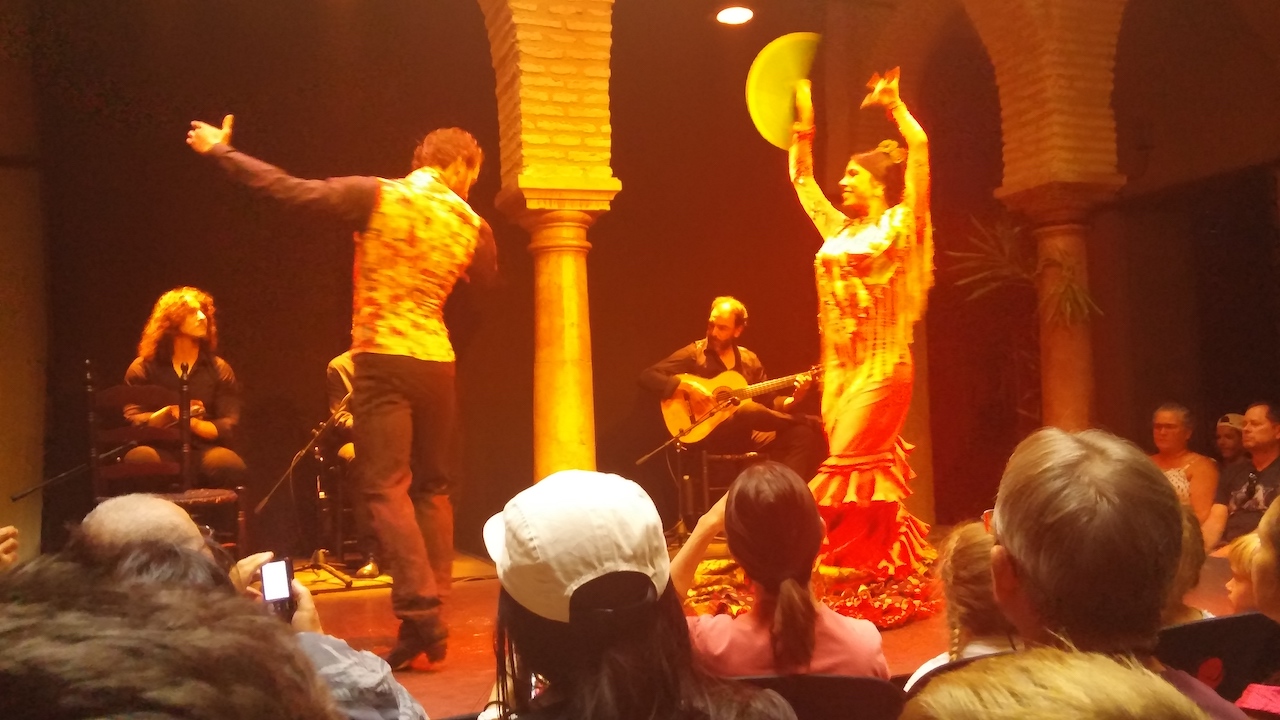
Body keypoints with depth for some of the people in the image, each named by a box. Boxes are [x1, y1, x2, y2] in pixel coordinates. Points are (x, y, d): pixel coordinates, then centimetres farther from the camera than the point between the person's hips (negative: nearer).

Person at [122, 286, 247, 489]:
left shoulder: (219, 369, 11)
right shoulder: (142, 369, 10)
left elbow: (228, 428, 2)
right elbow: (132, 422, 1)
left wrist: (192, 422, -16)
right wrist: (167, 413, -17)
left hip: (202, 449, 1)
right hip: (160, 449, 0)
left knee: (229, 465, -34)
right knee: (140, 459, -36)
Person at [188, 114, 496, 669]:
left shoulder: (377, 196, -5)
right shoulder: (470, 224, 6)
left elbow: (289, 190, -5)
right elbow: (489, 273, 25)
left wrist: (219, 150, 7)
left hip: (383, 358, -4)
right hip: (437, 361, 4)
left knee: (387, 488, -3)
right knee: (432, 487, 13)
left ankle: (420, 614, -11)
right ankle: (431, 618, 16)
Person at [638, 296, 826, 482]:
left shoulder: (749, 360, 14)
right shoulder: (694, 353, -1)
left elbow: (767, 404, 17)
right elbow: (647, 376, -9)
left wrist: (793, 400, -2)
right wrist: (687, 386, -21)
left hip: (746, 434, 5)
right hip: (709, 434, -5)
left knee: (802, 434, -17)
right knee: (748, 409, -33)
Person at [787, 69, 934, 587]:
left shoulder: (899, 224, -2)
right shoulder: (838, 229, 15)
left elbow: (920, 146, -10)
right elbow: (801, 178, 27)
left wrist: (893, 103, -1)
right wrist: (804, 124, 24)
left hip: (883, 364, -6)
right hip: (839, 365, 7)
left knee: (851, 461, -11)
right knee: (868, 464, 8)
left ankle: (855, 561, -2)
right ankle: (893, 555, 18)